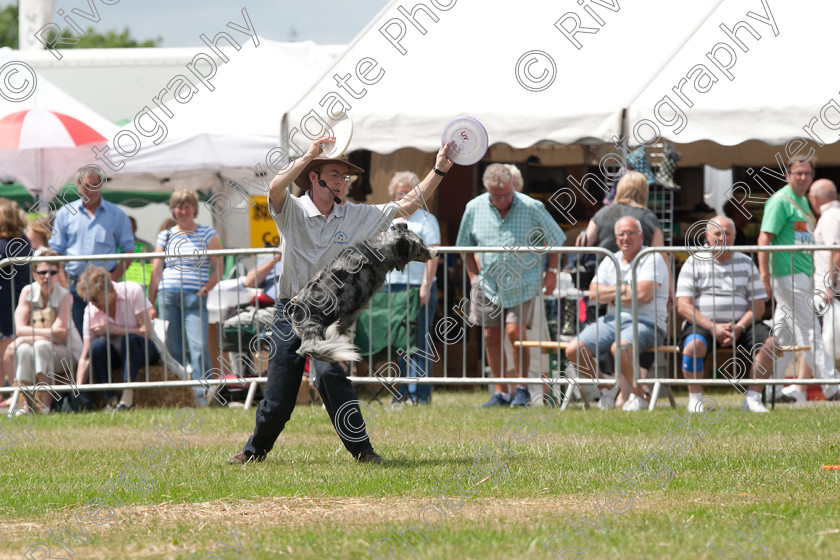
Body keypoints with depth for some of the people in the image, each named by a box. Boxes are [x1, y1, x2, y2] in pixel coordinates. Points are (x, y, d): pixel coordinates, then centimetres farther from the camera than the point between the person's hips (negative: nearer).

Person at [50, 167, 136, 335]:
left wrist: (112, 280, -8)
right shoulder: (65, 213, 11)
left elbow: (128, 252, 6)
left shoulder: (116, 215, 8)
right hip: (73, 286, 1)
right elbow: (56, 253, 9)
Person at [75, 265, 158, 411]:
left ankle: (128, 397, -35)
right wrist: (78, 388, -25)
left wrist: (112, 329, -25)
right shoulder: (91, 311, -12)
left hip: (141, 349, -2)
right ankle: (110, 399, -25)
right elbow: (85, 358, -13)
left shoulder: (133, 291, -18)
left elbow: (146, 331, -21)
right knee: (97, 345, -30)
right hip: (115, 354, 2)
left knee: (130, 339, -36)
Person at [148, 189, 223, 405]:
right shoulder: (165, 236, 15)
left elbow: (218, 267, 5)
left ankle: (201, 394, -12)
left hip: (195, 298, -2)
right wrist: (150, 303, 8)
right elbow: (156, 272, 14)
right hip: (168, 296, 2)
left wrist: (205, 289, -8)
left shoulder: (207, 234, 8)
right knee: (173, 349, 1)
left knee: (199, 346, -13)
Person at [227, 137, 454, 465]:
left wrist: (439, 171, -1)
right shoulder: (292, 211, -2)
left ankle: (361, 450, -21)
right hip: (291, 310, -1)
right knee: (279, 397, 0)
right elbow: (275, 188, -24)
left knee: (329, 372, -26)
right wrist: (308, 156, -33)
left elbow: (408, 205, 8)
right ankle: (256, 449, 26)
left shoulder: (357, 217, 8)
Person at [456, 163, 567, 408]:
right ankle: (501, 392, 12)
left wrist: (551, 272, -3)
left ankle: (522, 389, -2)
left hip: (522, 284, -4)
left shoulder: (531, 208, -10)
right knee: (491, 337, 2)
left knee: (515, 331, -15)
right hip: (490, 284, 4)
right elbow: (465, 246, 14)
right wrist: (474, 276, 7)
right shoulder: (474, 209, -1)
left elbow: (555, 239, 3)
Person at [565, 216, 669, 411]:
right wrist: (625, 289, -8)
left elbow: (643, 294, -16)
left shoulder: (652, 259, -2)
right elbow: (594, 293, 3)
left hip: (646, 322, -6)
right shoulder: (610, 262, 16)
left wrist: (613, 296, -1)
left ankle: (638, 396, -17)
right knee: (574, 350, -11)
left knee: (620, 347, -38)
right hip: (612, 320, 7)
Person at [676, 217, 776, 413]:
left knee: (769, 343, -24)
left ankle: (753, 398, -17)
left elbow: (758, 305, 8)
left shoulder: (746, 263, 14)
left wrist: (739, 328, -12)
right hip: (702, 324, -2)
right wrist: (712, 327, -16)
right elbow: (683, 306, -3)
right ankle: (695, 400, -22)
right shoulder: (694, 263, 6)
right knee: (693, 345, -36)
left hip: (740, 325, 3)